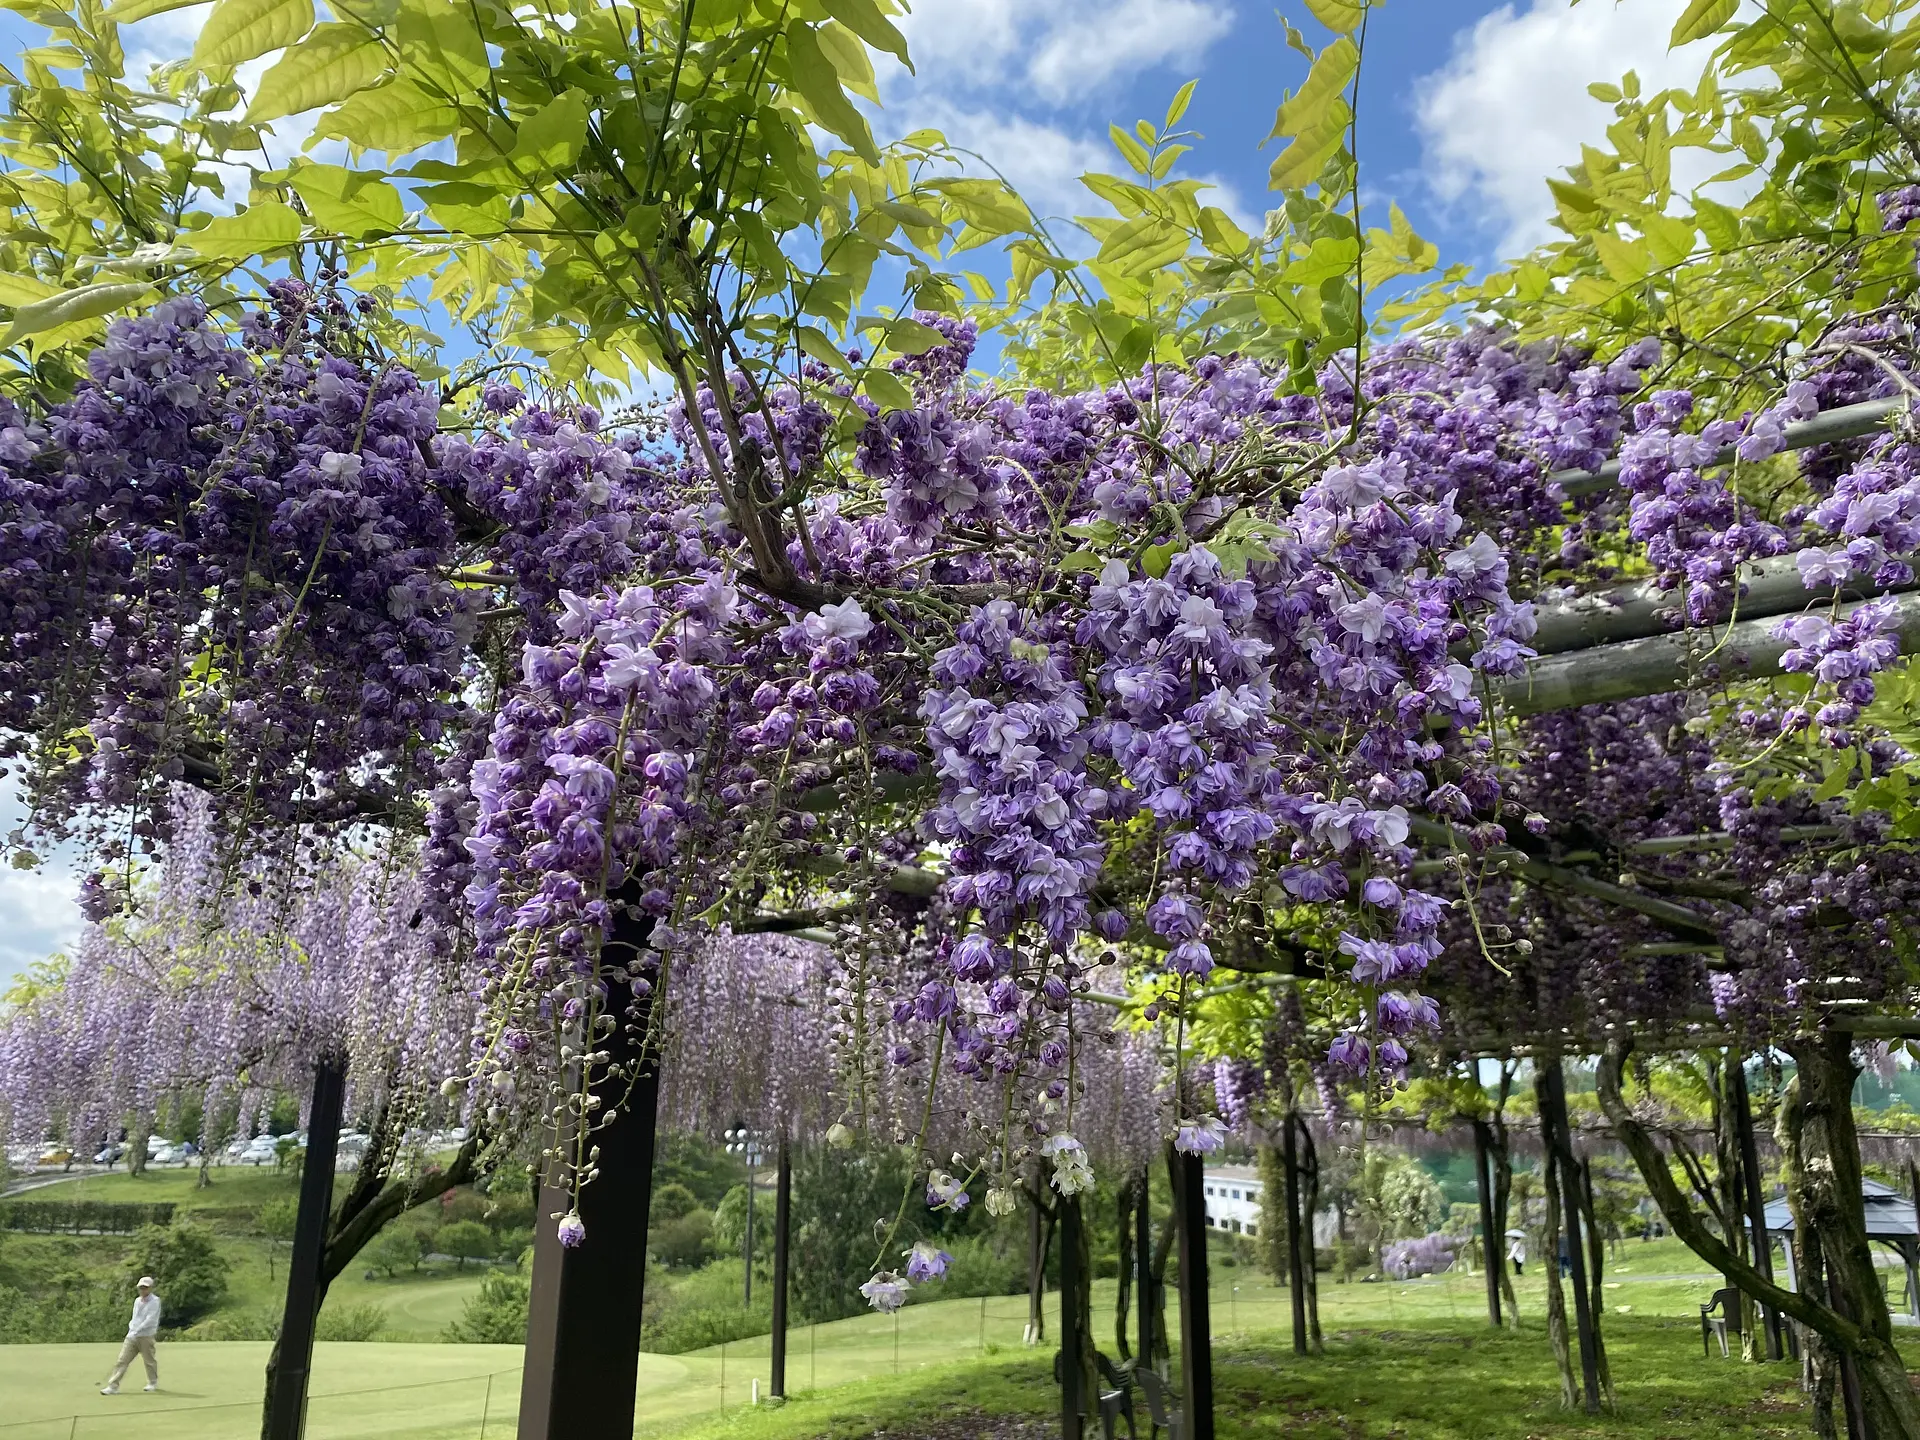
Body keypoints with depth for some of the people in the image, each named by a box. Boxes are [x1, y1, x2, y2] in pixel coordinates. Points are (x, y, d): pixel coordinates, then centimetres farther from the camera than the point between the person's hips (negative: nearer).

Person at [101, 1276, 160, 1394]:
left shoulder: (155, 1301, -10)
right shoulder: (137, 1301, 13)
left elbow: (150, 1320, -17)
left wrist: (136, 1331, -20)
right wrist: (131, 1326, 2)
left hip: (146, 1337, -6)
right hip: (131, 1336, 6)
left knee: (149, 1361, 6)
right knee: (122, 1360, -5)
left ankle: (153, 1382, 25)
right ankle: (113, 1386, -5)